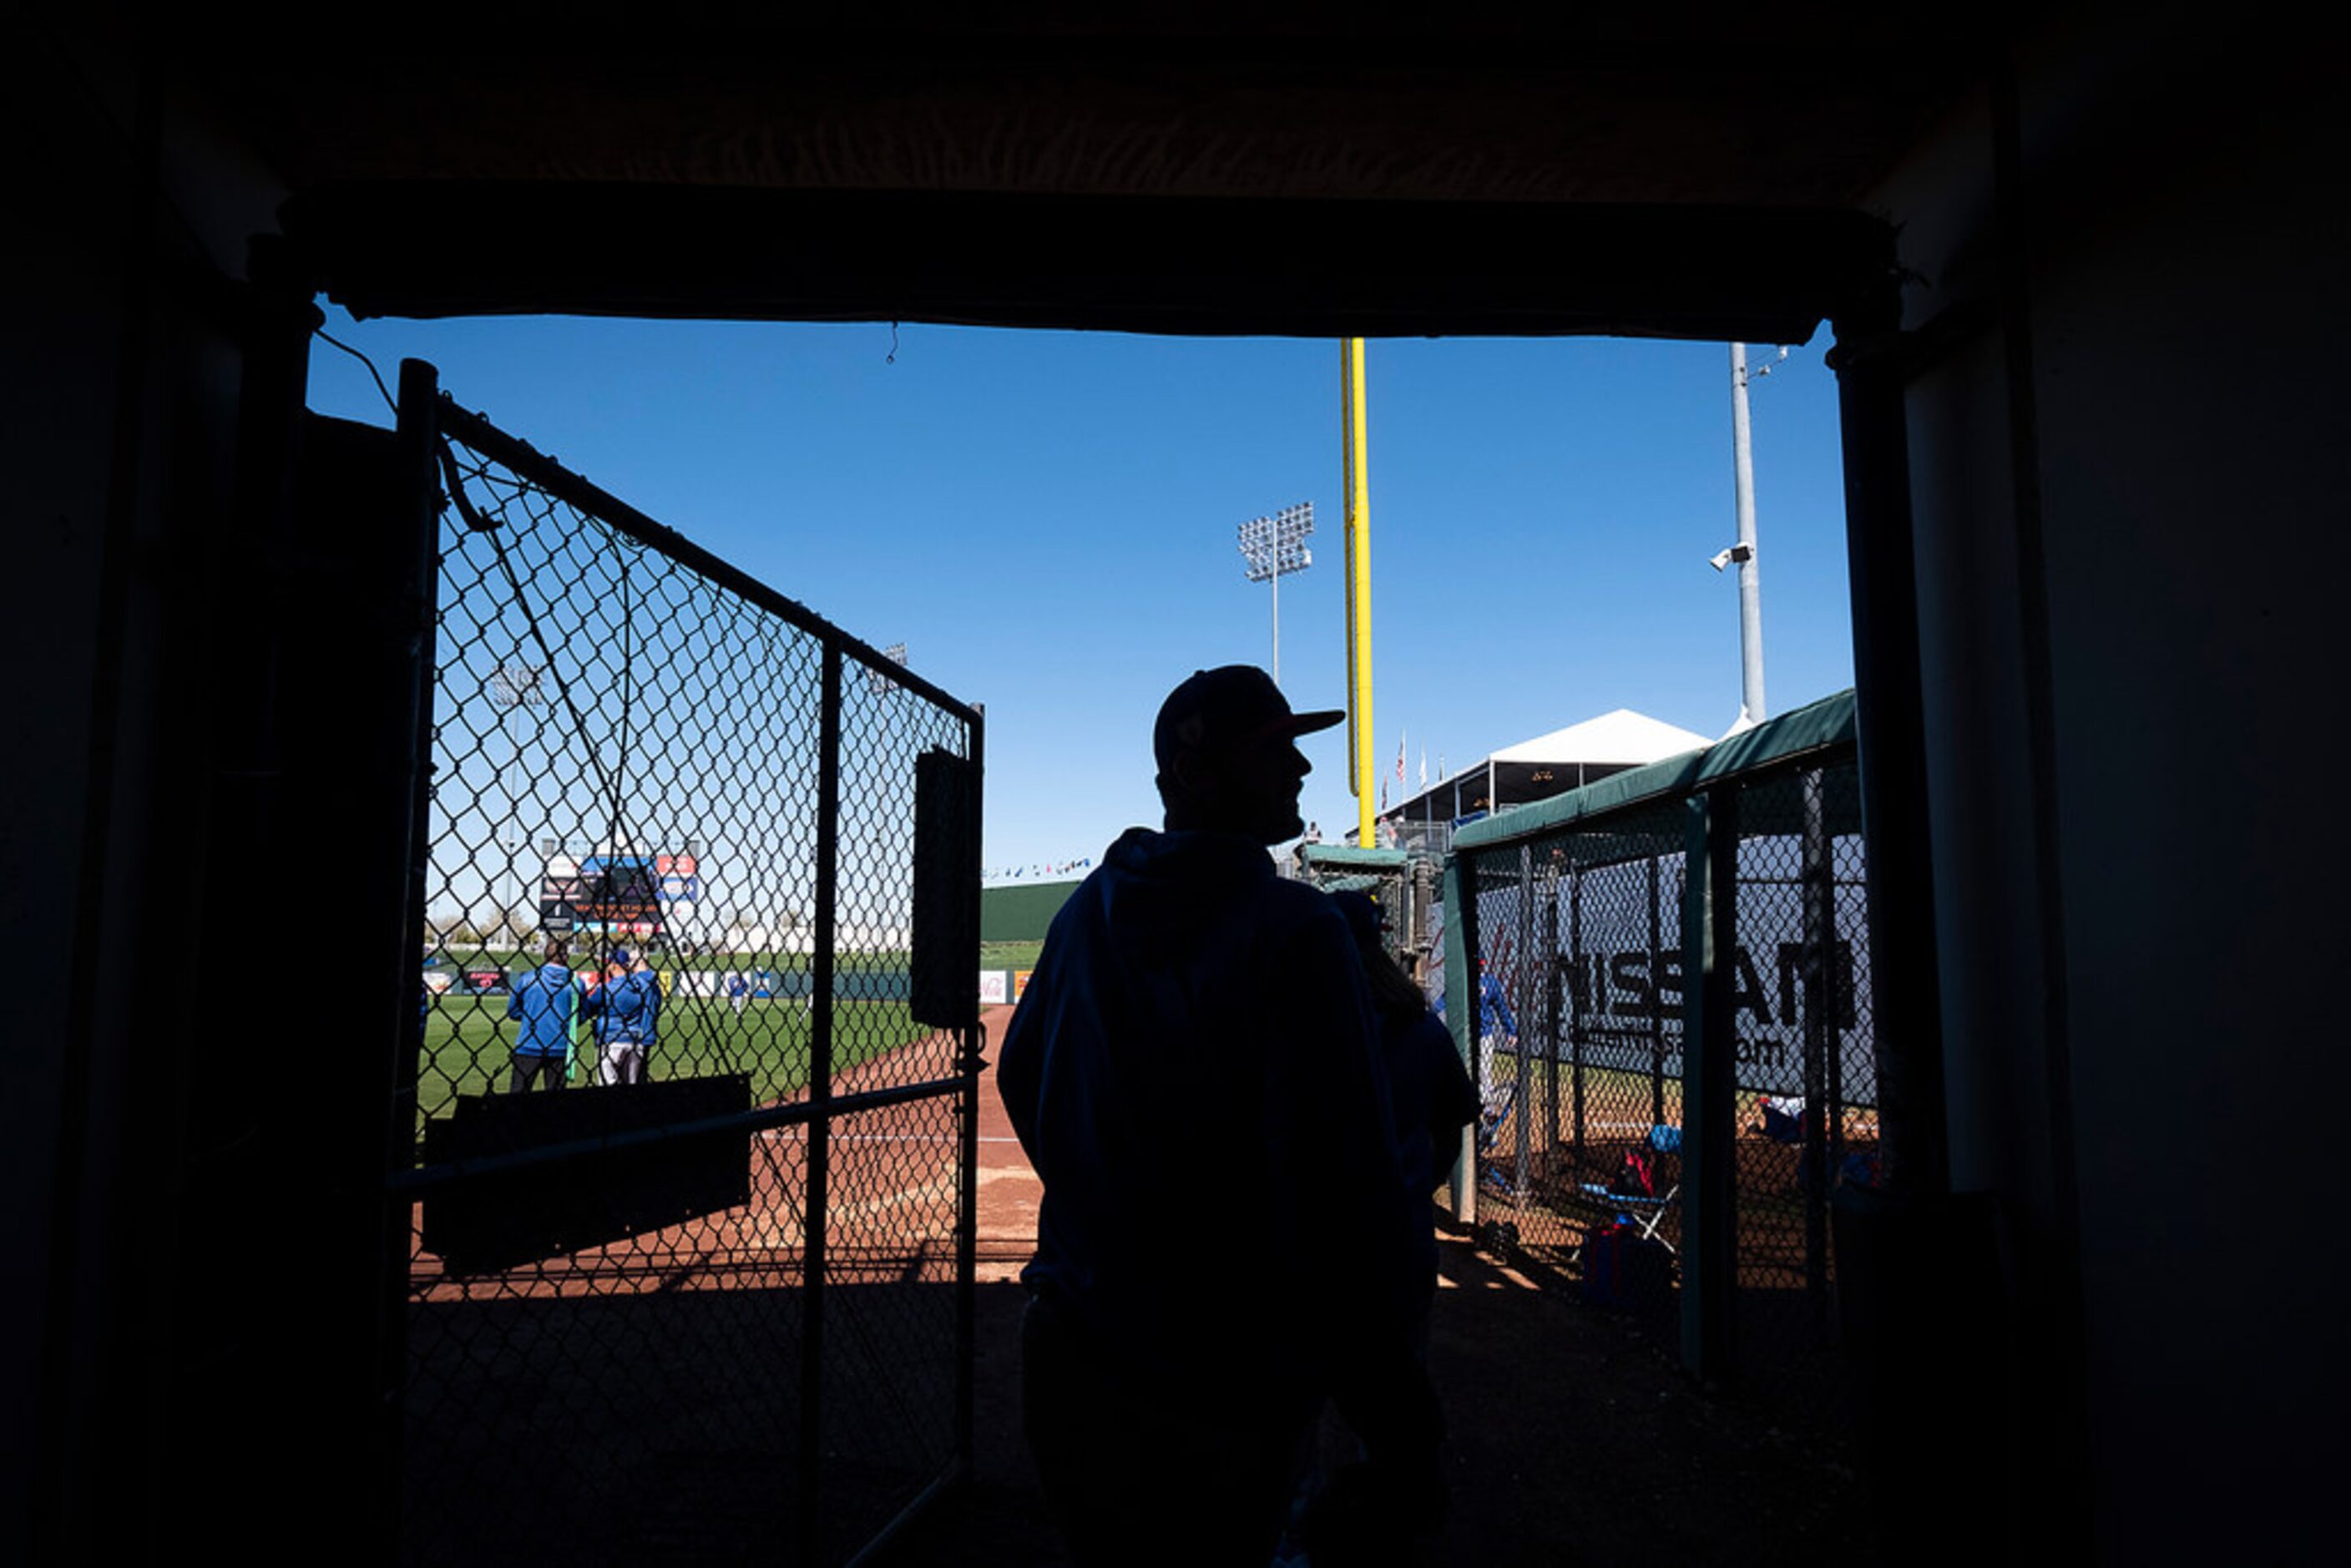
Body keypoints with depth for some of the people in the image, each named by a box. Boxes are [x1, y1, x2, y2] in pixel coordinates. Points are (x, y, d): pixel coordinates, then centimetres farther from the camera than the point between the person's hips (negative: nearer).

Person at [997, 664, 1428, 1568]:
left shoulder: (1088, 913, 3)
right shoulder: (1292, 928, -20)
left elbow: (1020, 1079, 17)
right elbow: (1342, 1168, -25)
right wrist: (1384, 1380, -16)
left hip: (1069, 1351, 7)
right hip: (1223, 1394, -6)